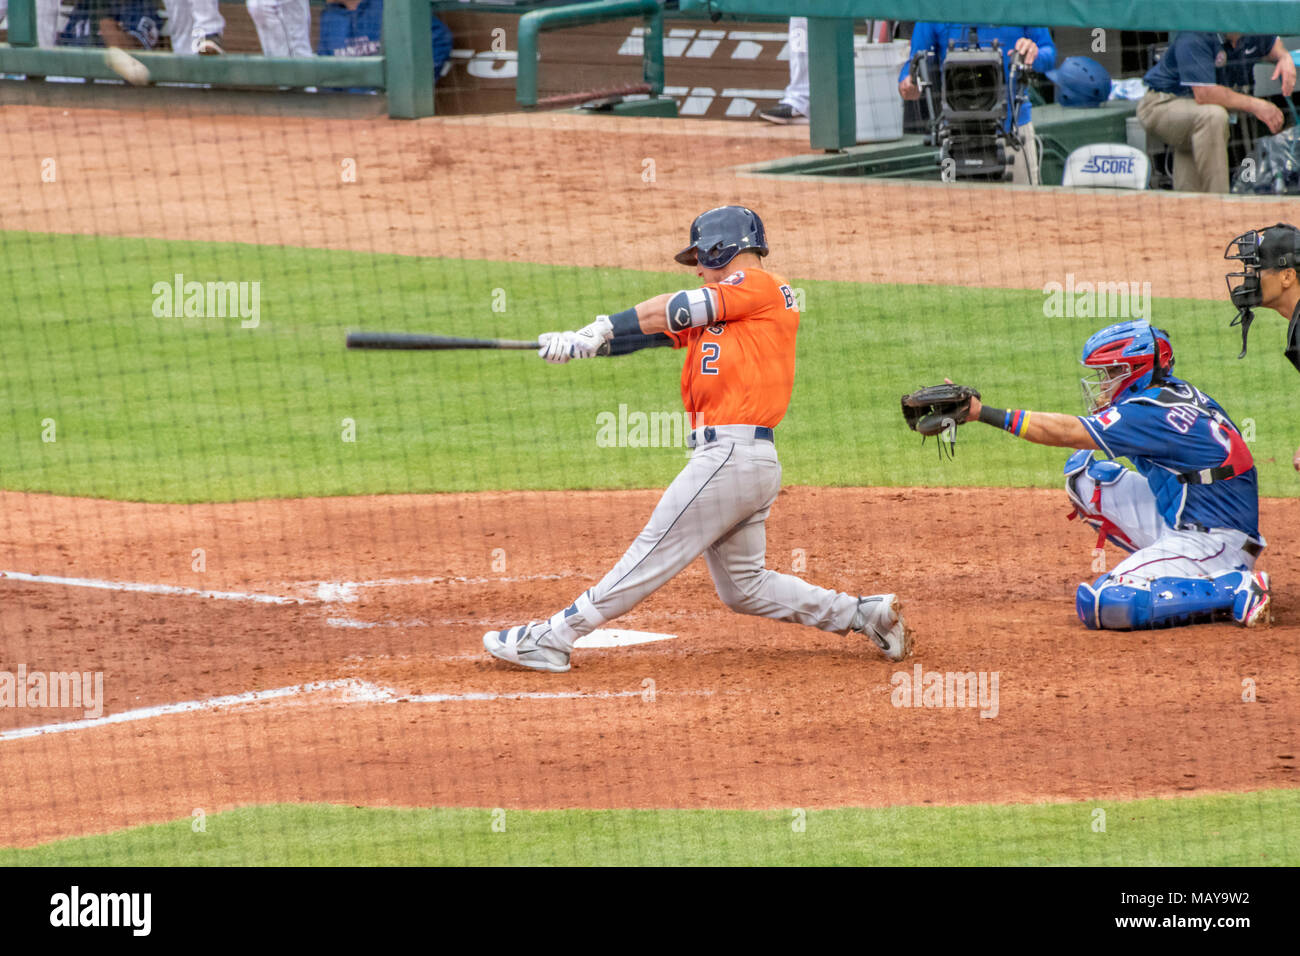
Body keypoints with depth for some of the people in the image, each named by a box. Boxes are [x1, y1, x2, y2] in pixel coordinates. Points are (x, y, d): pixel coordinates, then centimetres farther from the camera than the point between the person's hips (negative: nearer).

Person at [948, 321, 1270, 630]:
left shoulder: (1155, 413, -18)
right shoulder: (1177, 393, 10)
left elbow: (1068, 433, -20)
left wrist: (983, 413, -20)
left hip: (1216, 543, -10)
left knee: (1101, 605, -23)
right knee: (1084, 472, 10)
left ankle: (1238, 590, -14)